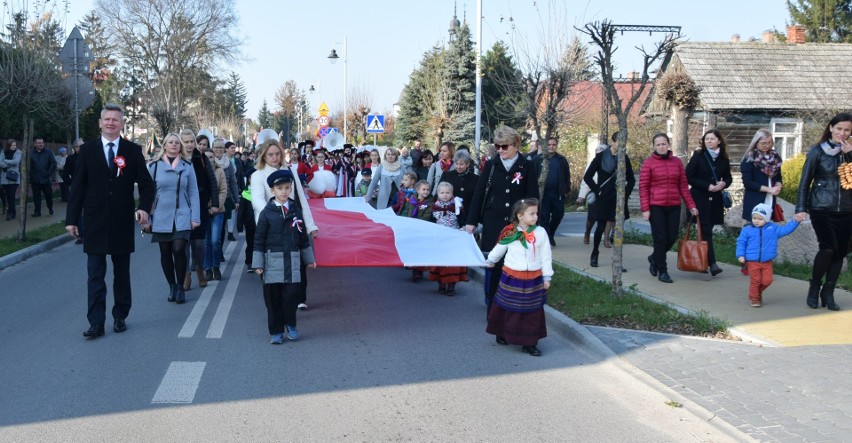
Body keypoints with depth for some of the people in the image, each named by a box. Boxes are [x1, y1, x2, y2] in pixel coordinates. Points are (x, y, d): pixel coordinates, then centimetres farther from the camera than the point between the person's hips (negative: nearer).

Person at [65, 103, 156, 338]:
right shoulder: (88, 149, 2)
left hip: (122, 222, 0)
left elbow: (146, 183, 1)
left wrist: (144, 206, -17)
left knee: (122, 273, 11)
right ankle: (96, 322, 0)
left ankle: (120, 317, 22)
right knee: (95, 274, -1)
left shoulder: (133, 150, 1)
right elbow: (78, 186, 2)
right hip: (95, 222, 0)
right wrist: (72, 218, -1)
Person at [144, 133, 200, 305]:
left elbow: (193, 192, 4)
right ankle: (172, 287, 23)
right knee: (165, 253, 8)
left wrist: (195, 217, -2)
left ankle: (180, 287, 3)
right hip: (161, 217, 1)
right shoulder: (154, 165, 1)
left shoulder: (187, 166, 3)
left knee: (179, 250, -12)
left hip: (182, 216, -1)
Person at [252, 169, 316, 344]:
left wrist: (309, 259, 17)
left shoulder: (296, 211, 7)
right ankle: (276, 332, 14)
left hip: (292, 261, 2)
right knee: (273, 298, 3)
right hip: (273, 261, -2)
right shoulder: (266, 213, -2)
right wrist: (258, 264, -5)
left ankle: (290, 325, 20)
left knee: (291, 295, -2)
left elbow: (303, 237, 14)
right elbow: (259, 240, -1)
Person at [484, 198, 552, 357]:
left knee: (532, 312, 5)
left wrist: (547, 277, 1)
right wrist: (490, 261, 25)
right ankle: (502, 334, 32)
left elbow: (546, 256, 0)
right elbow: (499, 248, 10)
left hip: (533, 279, 1)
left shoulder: (540, 232, -7)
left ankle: (529, 343, 14)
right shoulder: (509, 232, -9)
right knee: (508, 309, 12)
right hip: (512, 277, -1)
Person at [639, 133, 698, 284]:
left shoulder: (677, 162, 7)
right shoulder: (648, 163, -3)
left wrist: (691, 205, 4)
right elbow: (643, 188, -5)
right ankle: (662, 271, 10)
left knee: (672, 238, 5)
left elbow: (683, 185, 9)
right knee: (660, 239, -1)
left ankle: (654, 258, 32)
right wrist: (645, 209, -11)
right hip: (656, 207, -4)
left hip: (674, 206, 4)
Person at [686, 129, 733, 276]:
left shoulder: (723, 158, 7)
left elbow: (728, 177, 17)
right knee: (706, 230, -10)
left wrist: (723, 183, -7)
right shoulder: (698, 156, -3)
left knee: (706, 230, 7)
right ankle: (712, 264, -14)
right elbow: (689, 177, -6)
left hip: (715, 199, 4)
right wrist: (707, 186, -15)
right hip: (700, 199, -4)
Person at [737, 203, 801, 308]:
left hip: (767, 261, 3)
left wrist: (795, 221, 0)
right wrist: (740, 255, -8)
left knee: (767, 280, 2)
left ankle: (759, 292, 30)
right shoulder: (747, 230, -3)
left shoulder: (773, 228, 4)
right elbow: (741, 242, 0)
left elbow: (785, 229, 9)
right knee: (755, 280, -1)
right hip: (752, 261, -3)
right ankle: (754, 298, 15)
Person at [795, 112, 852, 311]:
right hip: (821, 209, -4)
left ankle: (828, 292, 17)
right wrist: (801, 207, -8)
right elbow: (805, 180, -3)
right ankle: (814, 287, 6)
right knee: (828, 248, -15)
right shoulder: (818, 151, -3)